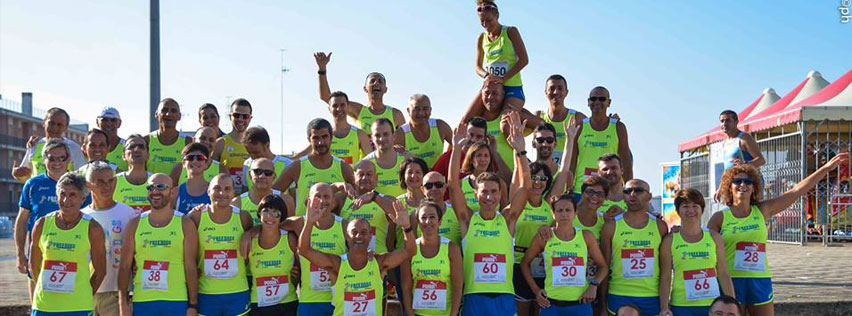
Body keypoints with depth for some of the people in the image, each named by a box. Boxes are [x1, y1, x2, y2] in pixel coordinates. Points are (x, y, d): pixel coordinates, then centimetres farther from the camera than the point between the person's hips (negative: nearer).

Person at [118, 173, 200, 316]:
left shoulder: (185, 224, 2)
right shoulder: (135, 224, 7)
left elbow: (191, 267, -1)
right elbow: (125, 266, 7)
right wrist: (123, 303, 0)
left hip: (176, 303, -2)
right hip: (141, 302, 2)